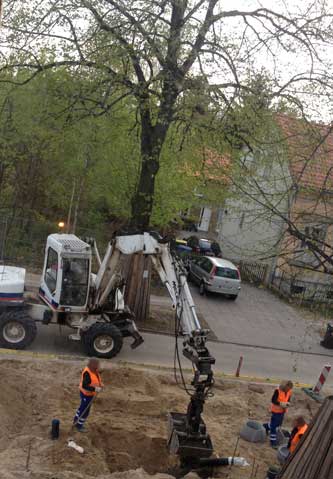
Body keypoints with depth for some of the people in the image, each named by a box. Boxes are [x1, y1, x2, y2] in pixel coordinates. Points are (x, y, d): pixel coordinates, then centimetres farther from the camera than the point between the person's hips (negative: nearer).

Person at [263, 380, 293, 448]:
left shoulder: (289, 392, -4)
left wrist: (287, 404, -13)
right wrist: (281, 404, -31)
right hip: (276, 410, -7)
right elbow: (273, 400, -21)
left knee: (278, 424, 20)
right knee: (273, 426, 0)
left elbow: (288, 400, 9)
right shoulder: (278, 391, -23)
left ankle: (266, 427, 47)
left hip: (282, 411, 7)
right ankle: (273, 442, 8)